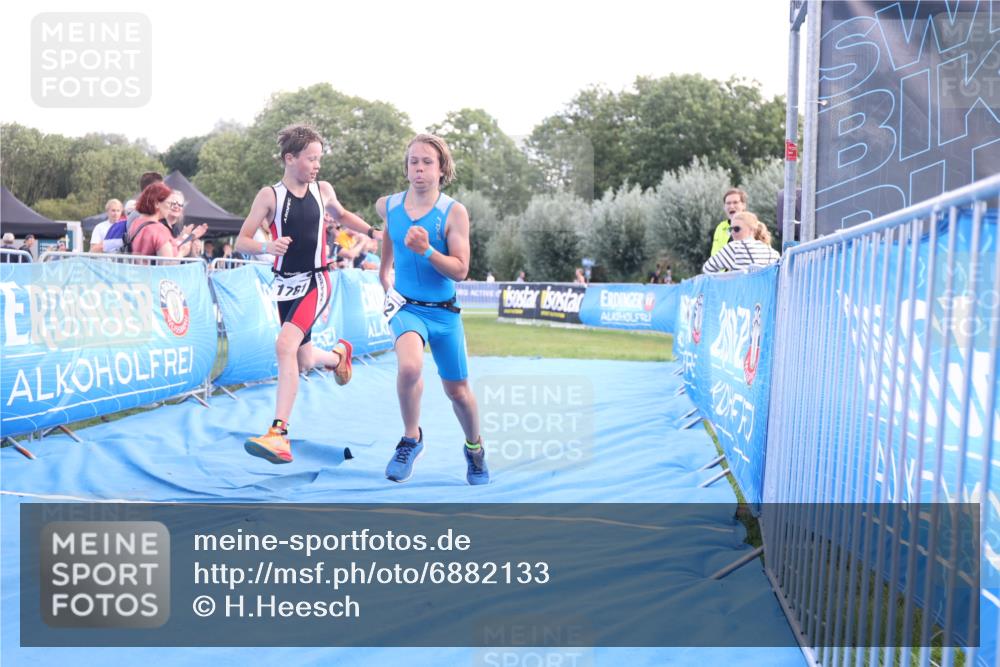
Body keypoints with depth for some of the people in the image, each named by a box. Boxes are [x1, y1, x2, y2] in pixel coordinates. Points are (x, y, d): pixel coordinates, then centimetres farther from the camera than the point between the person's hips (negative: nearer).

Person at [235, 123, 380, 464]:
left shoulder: (323, 190, 1)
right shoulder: (269, 195, -7)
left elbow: (341, 214, 24)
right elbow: (241, 242, -6)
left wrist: (373, 232, 10)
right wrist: (266, 246, -27)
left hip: (315, 282, -1)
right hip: (285, 284, 1)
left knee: (285, 345, -24)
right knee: (304, 363, 14)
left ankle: (278, 434, -25)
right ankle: (338, 354, 52)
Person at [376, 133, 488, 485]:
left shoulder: (455, 212, -12)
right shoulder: (388, 205, -3)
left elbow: (460, 271, -15)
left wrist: (426, 250, -30)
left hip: (444, 311, 0)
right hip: (407, 306, 0)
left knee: (458, 391, 10)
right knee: (409, 367, -31)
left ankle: (474, 447, 39)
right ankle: (411, 440, -7)